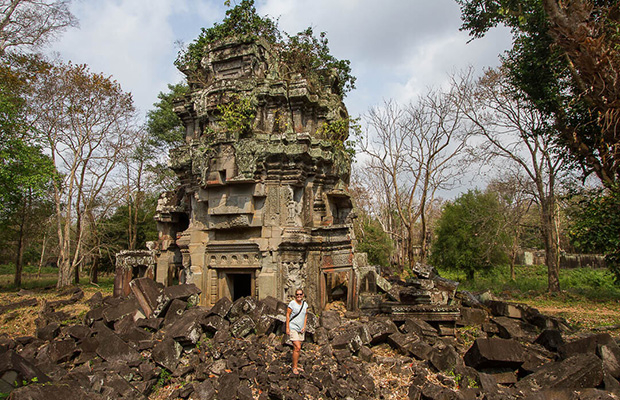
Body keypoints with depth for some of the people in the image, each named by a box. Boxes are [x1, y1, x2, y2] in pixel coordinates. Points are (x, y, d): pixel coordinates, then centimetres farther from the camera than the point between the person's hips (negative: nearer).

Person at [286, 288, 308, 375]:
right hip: (293, 328, -6)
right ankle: (294, 367, -2)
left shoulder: (305, 304, 6)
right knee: (297, 348, -12)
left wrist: (304, 327, 2)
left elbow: (305, 315, 13)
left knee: (297, 348, 10)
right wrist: (287, 328, -12)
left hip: (300, 329, 6)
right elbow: (287, 315, -9)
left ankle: (295, 366, 20)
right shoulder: (292, 303, -11)